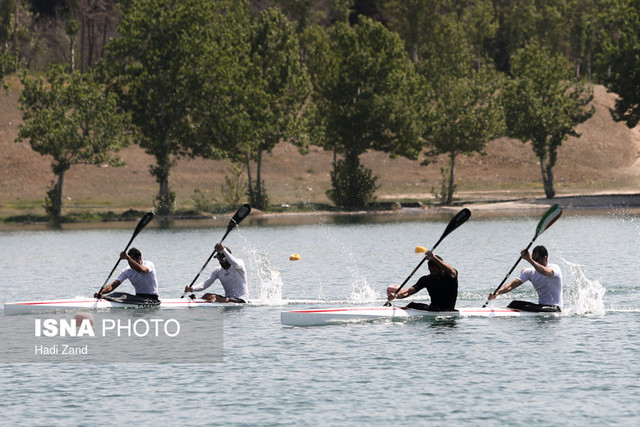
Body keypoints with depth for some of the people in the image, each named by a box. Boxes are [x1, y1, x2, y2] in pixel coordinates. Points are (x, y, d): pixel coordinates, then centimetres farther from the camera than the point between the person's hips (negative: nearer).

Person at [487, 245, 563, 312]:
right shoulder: (530, 272, 6)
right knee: (515, 304, -14)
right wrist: (498, 292, -22)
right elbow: (512, 284, -4)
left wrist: (529, 260, -46)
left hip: (555, 308, -6)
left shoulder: (554, 268, -10)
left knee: (528, 308, -28)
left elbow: (545, 272, -36)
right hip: (541, 306, 6)